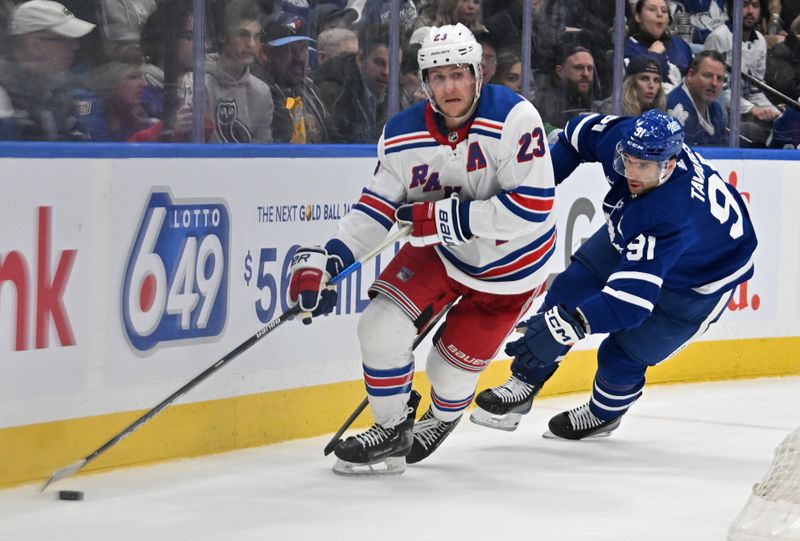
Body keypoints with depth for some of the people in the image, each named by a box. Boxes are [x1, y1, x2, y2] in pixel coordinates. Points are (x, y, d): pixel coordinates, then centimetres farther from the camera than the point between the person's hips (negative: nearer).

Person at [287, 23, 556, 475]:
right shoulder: (404, 134, -12)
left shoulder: (513, 119, -28)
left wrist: (449, 216, -32)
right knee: (381, 327, -12)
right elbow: (377, 207, -5)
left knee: (453, 366, 2)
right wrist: (325, 261, -18)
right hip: (441, 250, 4)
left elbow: (534, 207, -31)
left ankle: (440, 422, 38)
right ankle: (392, 431, 10)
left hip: (508, 267, -4)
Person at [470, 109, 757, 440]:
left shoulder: (673, 215, -46)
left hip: (697, 283, -7)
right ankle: (523, 385, 8)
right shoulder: (620, 138, -28)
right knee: (570, 290, -5)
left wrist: (565, 326, -60)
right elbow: (582, 131, -3)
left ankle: (604, 413, 26)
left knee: (622, 357, -7)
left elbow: (633, 294, -51)